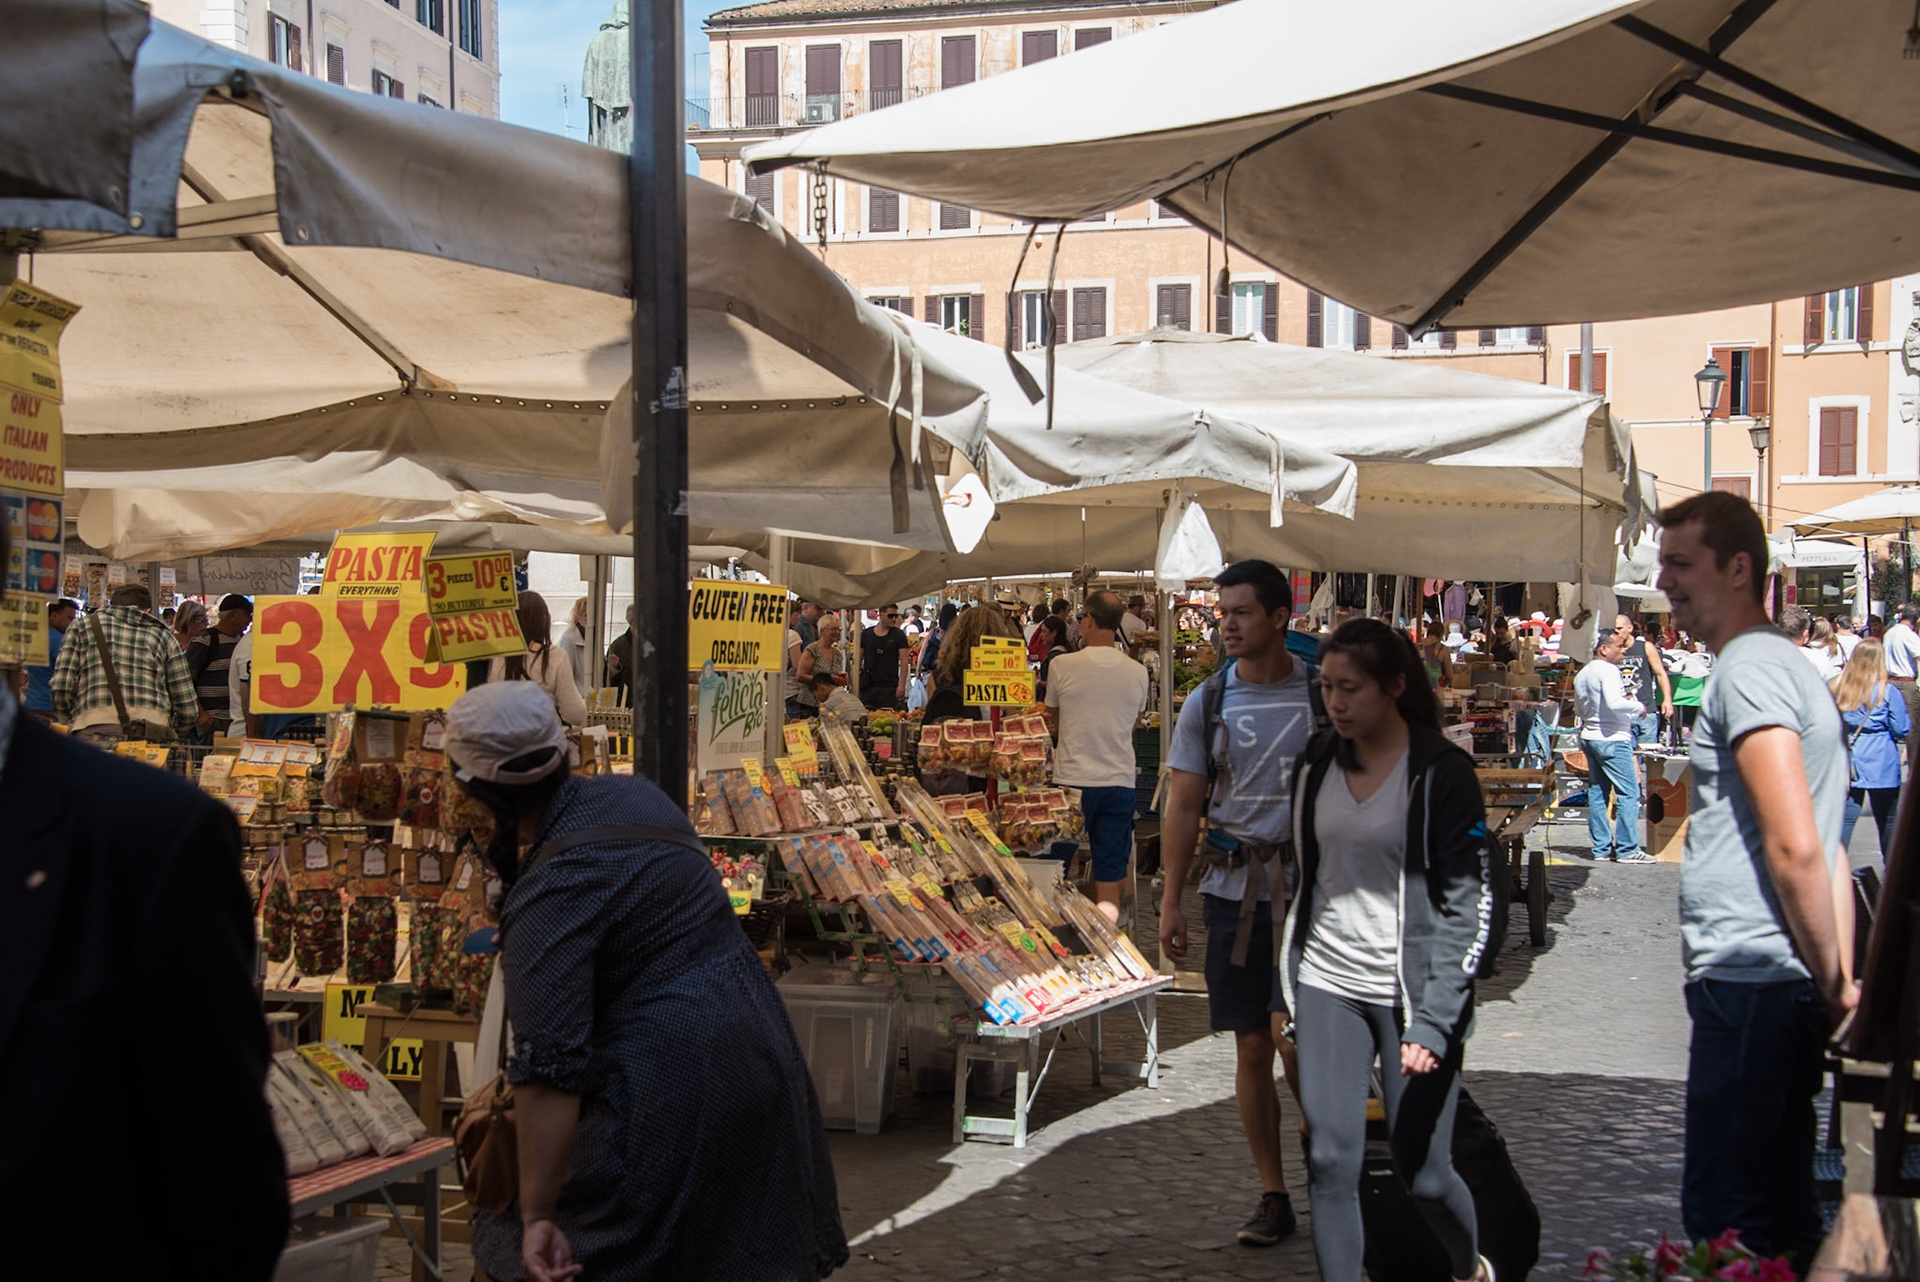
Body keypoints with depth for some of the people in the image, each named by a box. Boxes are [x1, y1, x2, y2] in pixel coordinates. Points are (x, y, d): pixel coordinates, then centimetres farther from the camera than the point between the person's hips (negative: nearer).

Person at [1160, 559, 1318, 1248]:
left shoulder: (1322, 694, 0)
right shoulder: (1206, 704, 5)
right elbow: (1184, 807, 6)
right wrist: (1170, 900, 1)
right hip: (1234, 887, 3)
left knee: (1289, 1032, -15)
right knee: (1250, 1047, 7)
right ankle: (1273, 1197, 18)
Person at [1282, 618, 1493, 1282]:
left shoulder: (1440, 772, -9)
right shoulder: (1317, 764, 7)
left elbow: (1468, 904, -10)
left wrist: (1434, 1021, -17)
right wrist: (1287, 989, 12)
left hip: (1410, 995, -4)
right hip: (1327, 986, 4)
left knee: (1424, 1170, 5)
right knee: (1331, 1161, -3)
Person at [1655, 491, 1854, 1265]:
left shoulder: (1747, 669, -14)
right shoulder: (1784, 664, 20)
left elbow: (1795, 847, -21)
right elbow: (1822, 851, 21)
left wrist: (1831, 983, -13)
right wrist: (1841, 982, 17)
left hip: (1749, 982, -10)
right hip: (1784, 987, 10)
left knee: (1724, 1216, -4)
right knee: (1780, 1211, 17)